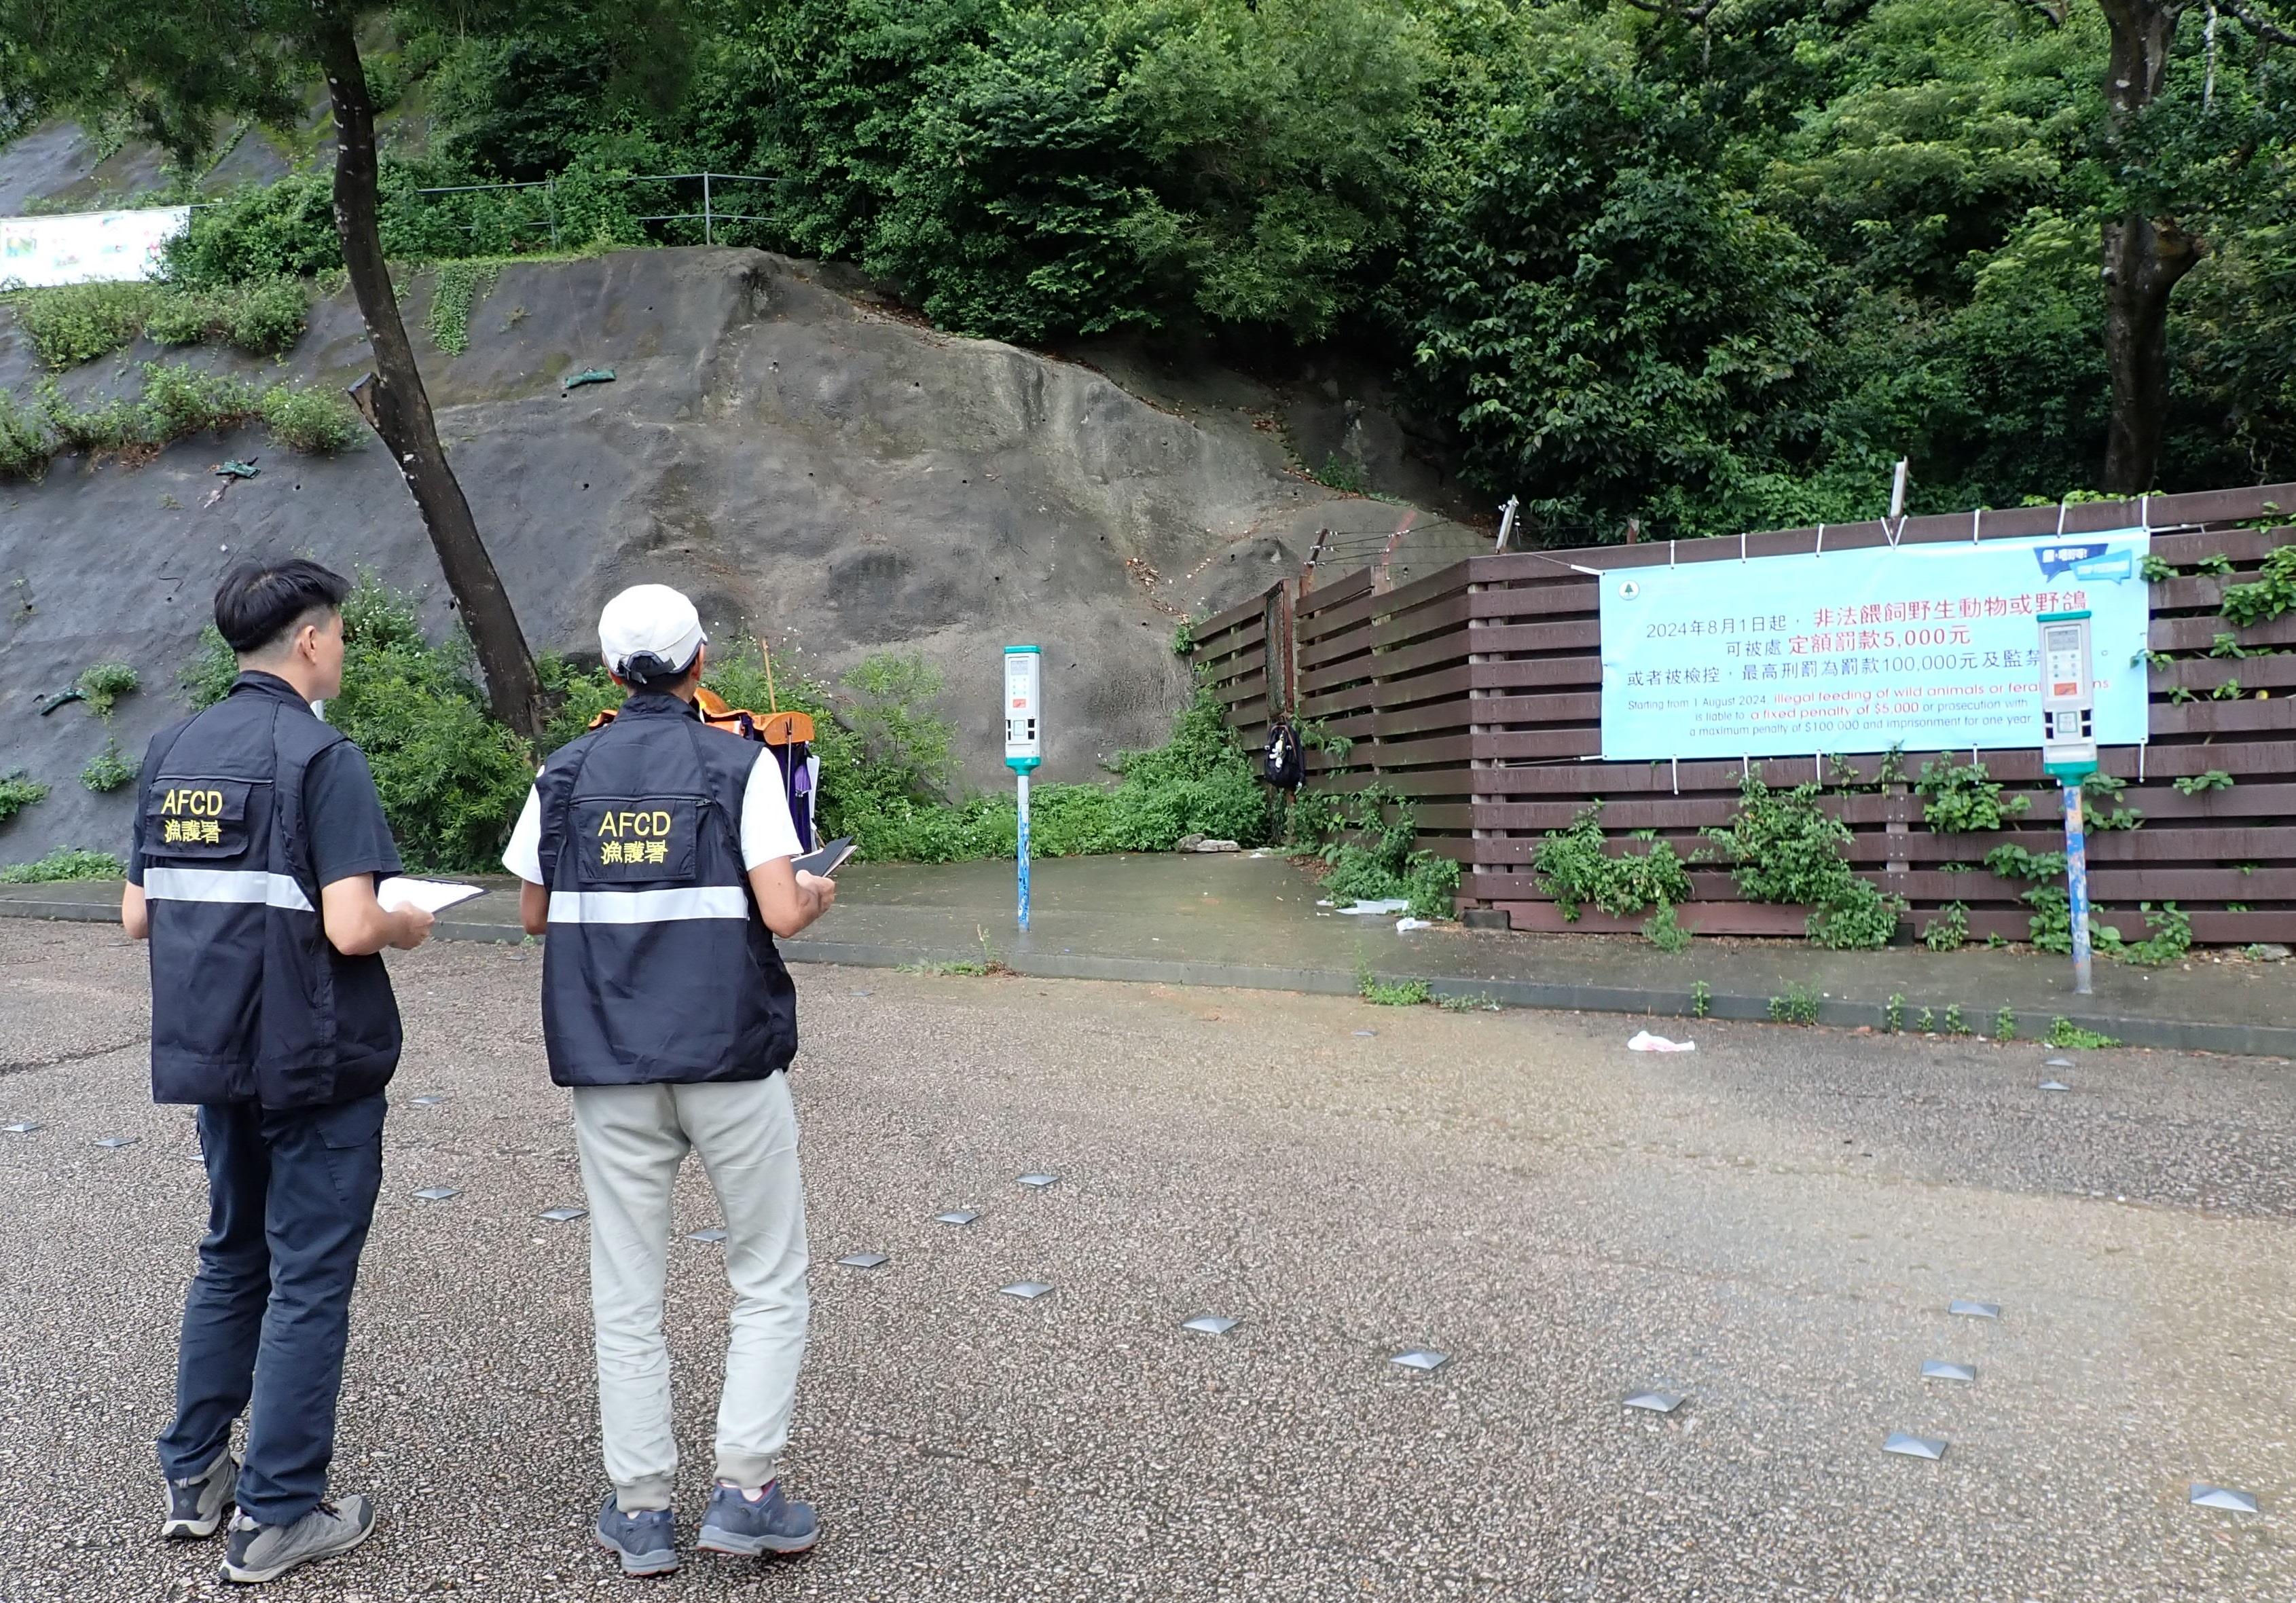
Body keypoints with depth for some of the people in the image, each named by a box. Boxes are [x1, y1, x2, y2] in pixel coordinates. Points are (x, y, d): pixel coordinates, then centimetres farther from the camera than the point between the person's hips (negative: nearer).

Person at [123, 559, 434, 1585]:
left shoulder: (171, 752, 7)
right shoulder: (322, 757, -16)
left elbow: (138, 915, 10)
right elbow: (352, 927, -24)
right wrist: (410, 926, -4)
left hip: (212, 1055, 7)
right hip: (314, 1063, -7)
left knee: (231, 1258, 22)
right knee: (309, 1280, 4)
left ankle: (192, 1477, 32)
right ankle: (277, 1514, 14)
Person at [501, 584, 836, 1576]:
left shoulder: (565, 775, 4)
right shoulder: (740, 766, -7)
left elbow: (535, 914, 11)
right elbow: (781, 913, -14)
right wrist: (819, 894, 7)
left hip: (611, 1069, 3)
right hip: (730, 1059, -3)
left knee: (626, 1295, 11)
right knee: (769, 1282, 11)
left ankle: (640, 1511, 17)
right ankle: (745, 1493, 8)